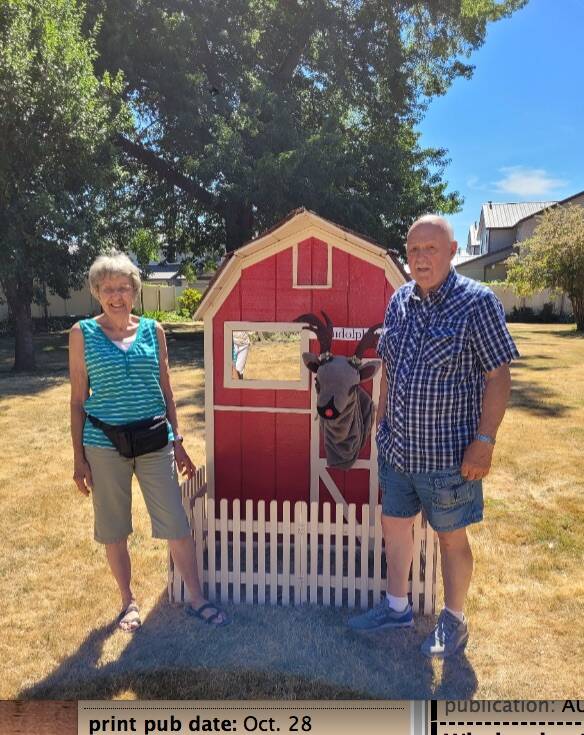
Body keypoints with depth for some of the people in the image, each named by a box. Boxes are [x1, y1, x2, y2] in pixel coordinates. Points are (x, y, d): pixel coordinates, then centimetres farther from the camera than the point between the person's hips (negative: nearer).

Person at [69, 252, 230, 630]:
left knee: (177, 525, 2)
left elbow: (166, 391, 9)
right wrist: (79, 457, -1)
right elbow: (78, 399, 1)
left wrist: (177, 442, 7)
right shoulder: (83, 333, -1)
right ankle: (129, 601, 32)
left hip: (154, 441, 1)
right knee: (113, 529, 11)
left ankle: (198, 600, 19)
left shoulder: (153, 330, 4)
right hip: (105, 444, -1)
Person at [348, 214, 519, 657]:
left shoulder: (477, 302, -13)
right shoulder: (399, 301, 4)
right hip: (397, 449, 6)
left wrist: (484, 441, -17)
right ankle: (397, 608, 40)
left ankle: (454, 621, 35)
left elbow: (498, 377, -13)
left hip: (448, 453, -6)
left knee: (451, 538, 11)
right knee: (394, 525, 18)